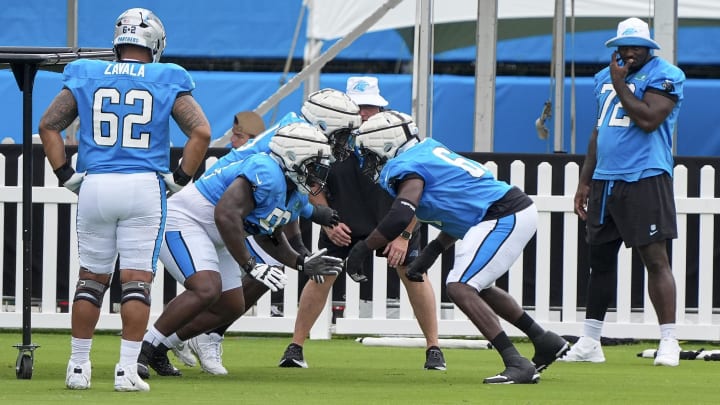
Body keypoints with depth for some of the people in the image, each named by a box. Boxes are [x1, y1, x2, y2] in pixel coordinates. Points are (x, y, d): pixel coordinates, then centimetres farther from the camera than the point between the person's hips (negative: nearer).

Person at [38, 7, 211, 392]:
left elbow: (48, 125, 5)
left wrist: (67, 175, 8)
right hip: (144, 187, -2)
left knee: (92, 277, 12)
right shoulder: (167, 82, 4)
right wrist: (178, 179, 4)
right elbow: (201, 132, -3)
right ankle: (127, 370, -5)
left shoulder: (86, 77, 8)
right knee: (137, 280, 0)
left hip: (95, 187, 2)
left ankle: (78, 367, 15)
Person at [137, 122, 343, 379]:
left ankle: (158, 348, 21)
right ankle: (143, 348, -18)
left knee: (231, 309, 12)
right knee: (206, 290, -29)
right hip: (182, 221, -11)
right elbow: (225, 215, -36)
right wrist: (251, 265, -32)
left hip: (213, 239, 11)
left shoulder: (296, 197, 7)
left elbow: (273, 237, 20)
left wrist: (302, 264, 5)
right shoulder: (266, 174, -26)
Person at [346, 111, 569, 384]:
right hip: (520, 209, 10)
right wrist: (433, 250, 21)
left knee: (460, 288, -14)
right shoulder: (428, 150, 18)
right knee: (478, 287, 26)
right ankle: (546, 342, 32)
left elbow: (400, 217, -26)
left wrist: (362, 250, -16)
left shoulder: (408, 168, -10)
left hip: (503, 218, -10)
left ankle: (518, 365, -19)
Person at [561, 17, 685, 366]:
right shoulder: (605, 77, 18)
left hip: (645, 179, -7)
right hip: (605, 180, 7)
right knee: (600, 257, 10)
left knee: (655, 258, -9)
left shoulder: (665, 75, -5)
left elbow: (648, 119, -19)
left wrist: (620, 85, -10)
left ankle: (668, 341, -7)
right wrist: (584, 182, 21)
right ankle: (589, 343, 15)